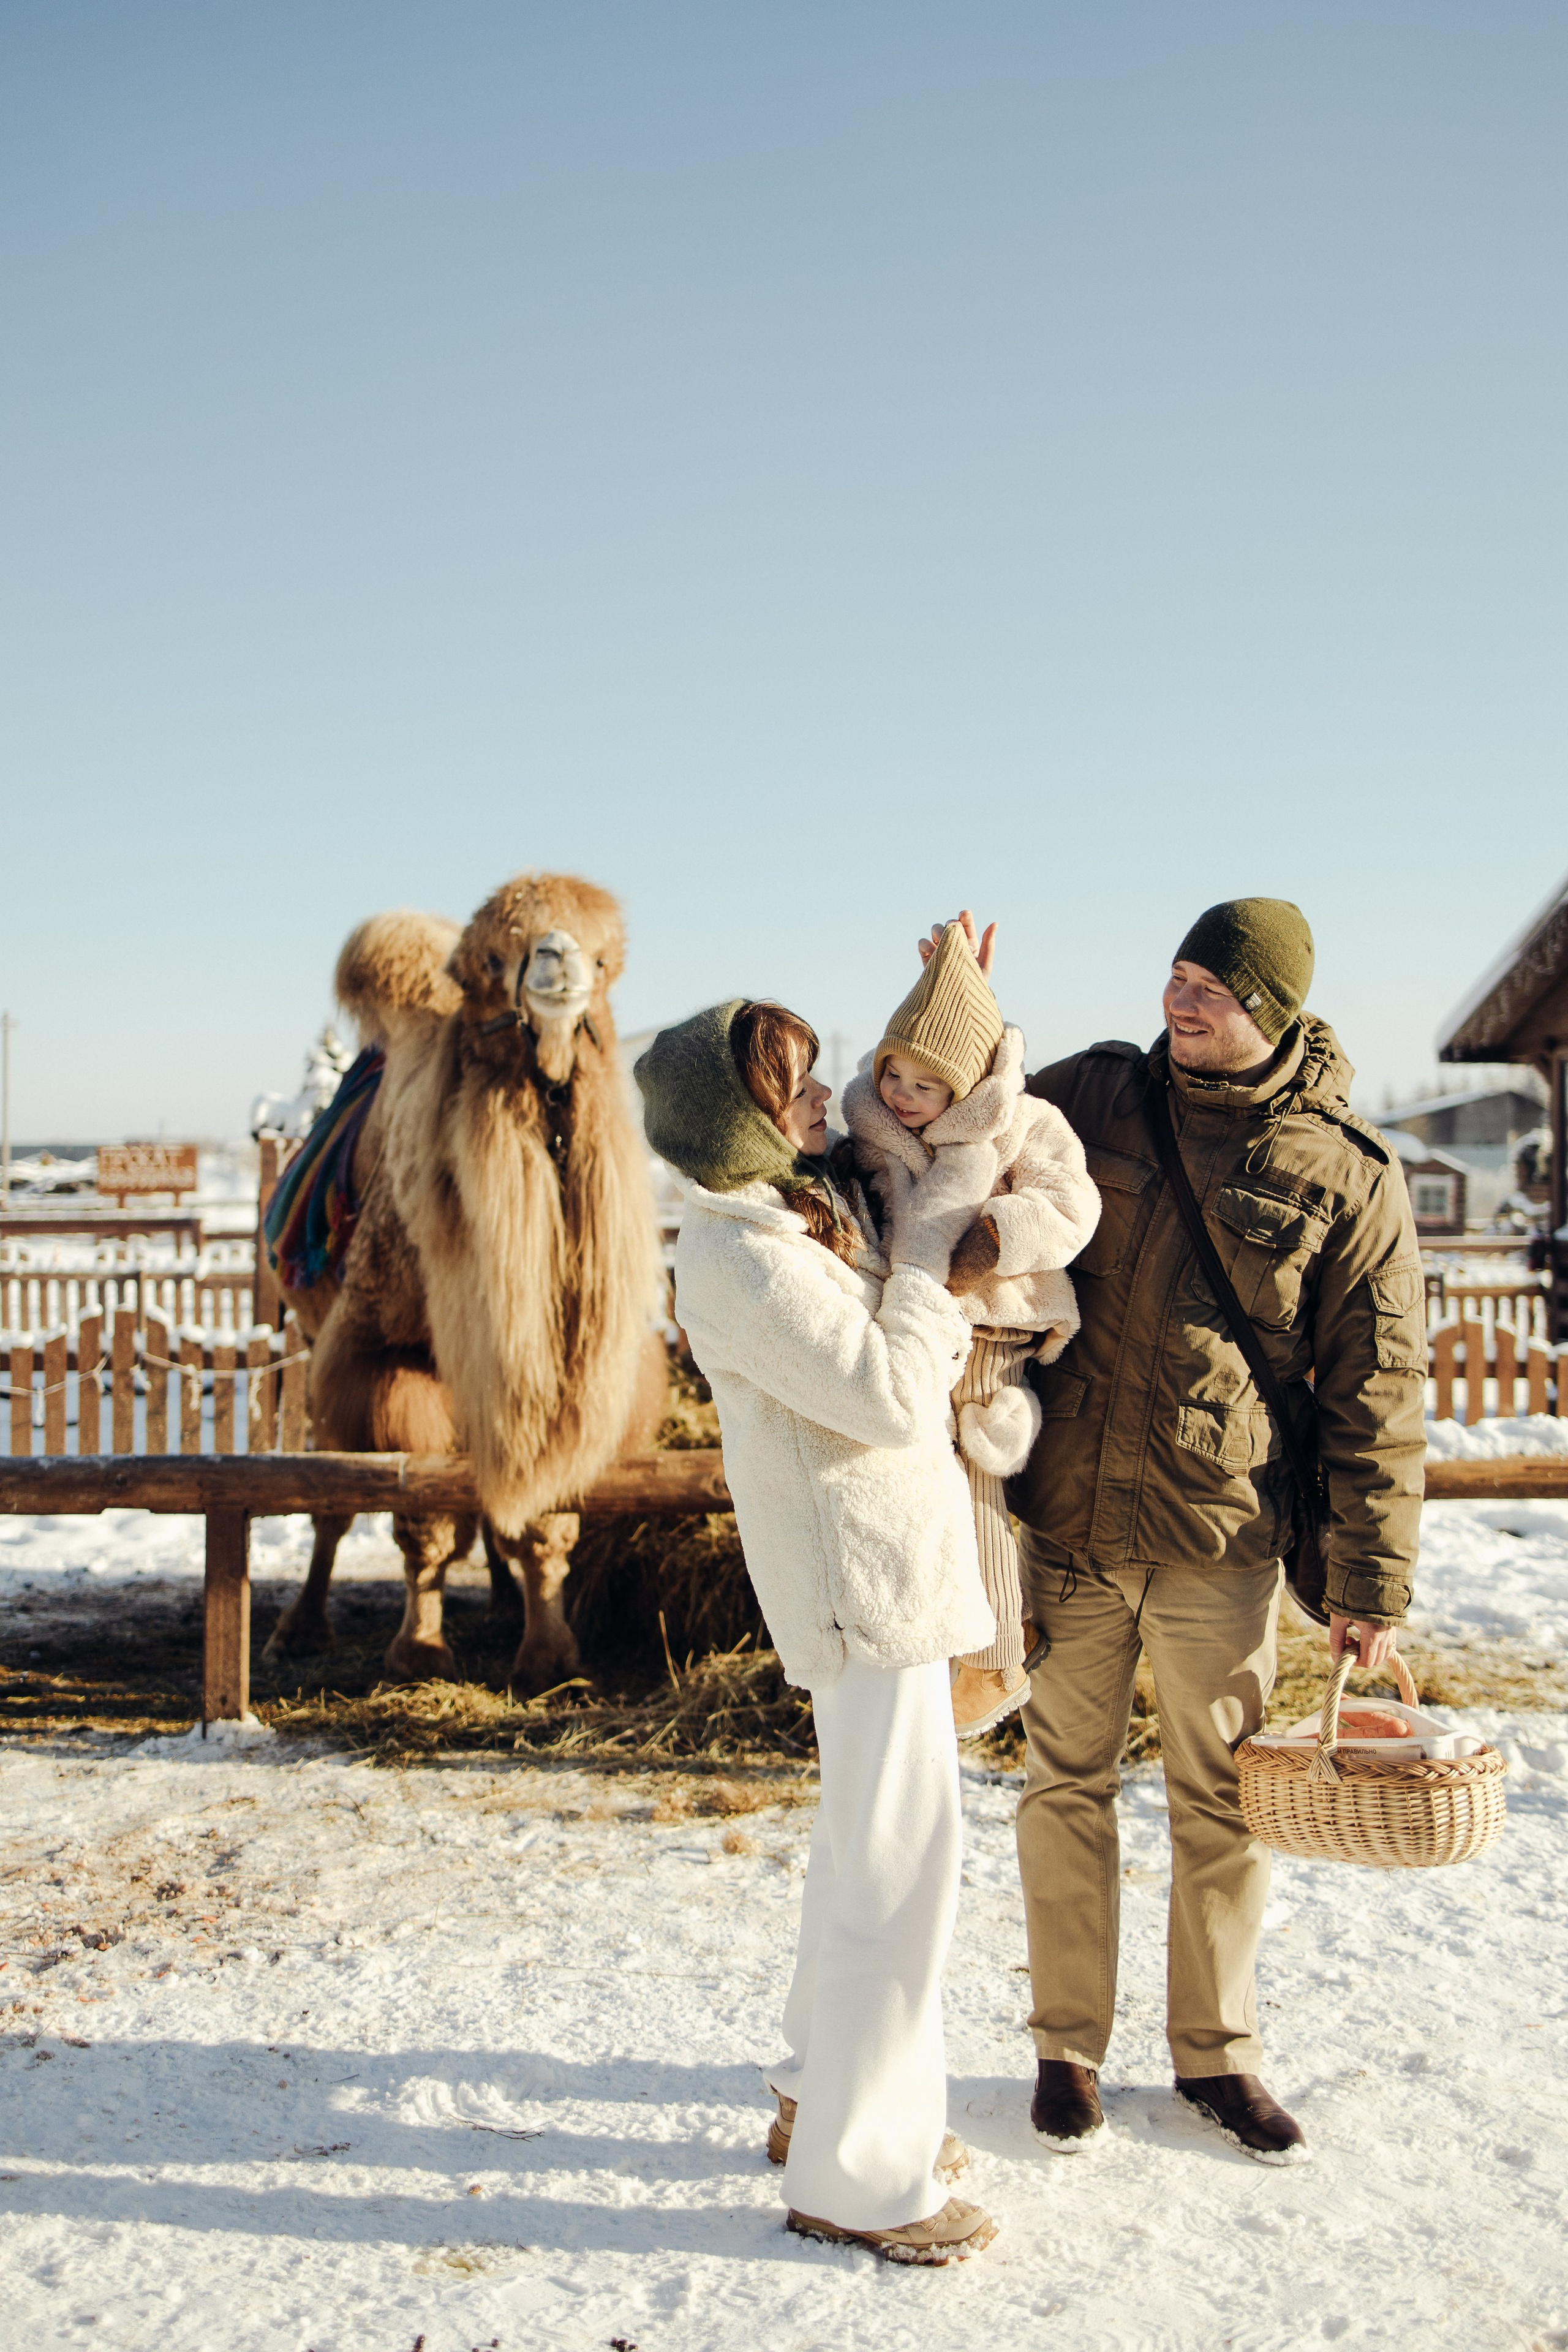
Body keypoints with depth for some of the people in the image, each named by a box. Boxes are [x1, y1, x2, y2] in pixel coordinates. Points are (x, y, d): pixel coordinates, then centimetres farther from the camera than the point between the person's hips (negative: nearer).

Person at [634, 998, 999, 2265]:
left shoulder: (805, 1205, 6)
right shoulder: (744, 1262, -22)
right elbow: (893, 1396, -24)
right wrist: (930, 1249, -14)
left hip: (890, 1563, 10)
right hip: (865, 1578, -10)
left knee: (869, 1840, 21)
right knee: (898, 1858, -3)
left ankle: (827, 2099, 36)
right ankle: (855, 2176, 11)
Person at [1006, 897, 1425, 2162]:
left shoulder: (1349, 1173, -6)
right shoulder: (1094, 1095, 0)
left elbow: (1375, 1393, -3)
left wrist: (1373, 1581, -3)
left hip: (1221, 1545, -1)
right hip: (1066, 1524, 2)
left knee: (1221, 1804, 12)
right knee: (1067, 1784, 12)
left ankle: (1217, 2053, 32)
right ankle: (1069, 2046, 30)